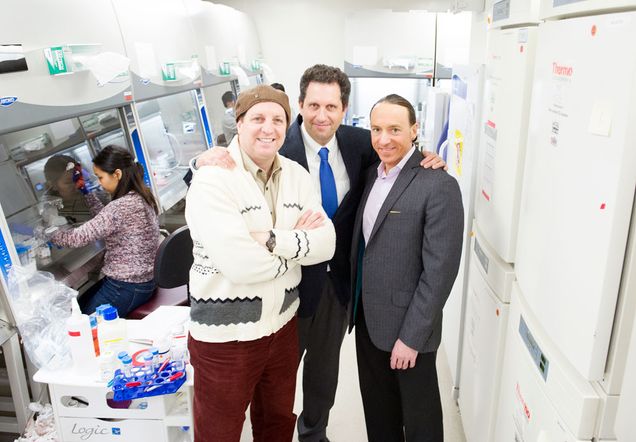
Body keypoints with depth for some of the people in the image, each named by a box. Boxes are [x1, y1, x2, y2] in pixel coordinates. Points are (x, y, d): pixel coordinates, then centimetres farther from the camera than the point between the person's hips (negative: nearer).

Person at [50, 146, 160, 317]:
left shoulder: (121, 207, -26)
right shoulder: (140, 197, 3)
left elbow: (79, 237, -23)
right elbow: (105, 220, 18)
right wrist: (86, 191, 16)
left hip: (126, 288, -9)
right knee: (79, 304, 21)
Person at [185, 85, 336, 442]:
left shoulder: (298, 175, 2)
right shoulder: (213, 180, -17)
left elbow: (325, 245, -7)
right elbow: (241, 264, -27)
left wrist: (273, 239, -22)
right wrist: (297, 240, -13)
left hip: (283, 325, 5)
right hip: (225, 336, -5)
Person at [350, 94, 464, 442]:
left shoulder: (438, 186, -18)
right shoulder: (372, 175, 5)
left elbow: (439, 271, -20)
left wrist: (411, 337, -17)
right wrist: (354, 308, 9)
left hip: (407, 326, -6)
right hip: (367, 319, 6)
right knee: (377, 409, 23)